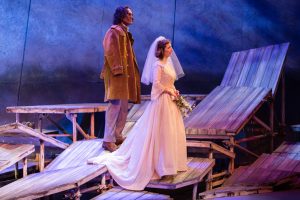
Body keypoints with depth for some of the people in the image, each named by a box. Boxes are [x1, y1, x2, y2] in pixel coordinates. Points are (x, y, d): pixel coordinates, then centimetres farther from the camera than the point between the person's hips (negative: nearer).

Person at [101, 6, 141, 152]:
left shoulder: (125, 32, 20)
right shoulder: (114, 31, -8)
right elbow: (110, 52, -17)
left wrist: (133, 73, 18)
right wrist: (117, 69, -25)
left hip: (125, 74, 10)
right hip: (117, 74, -10)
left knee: (123, 106, 12)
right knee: (115, 105, -12)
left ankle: (117, 136, 20)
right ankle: (108, 140, -11)